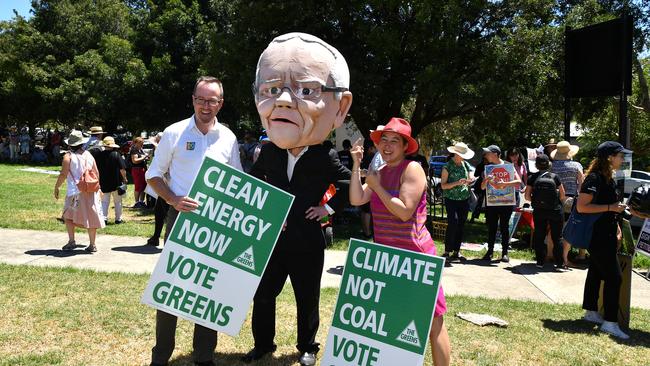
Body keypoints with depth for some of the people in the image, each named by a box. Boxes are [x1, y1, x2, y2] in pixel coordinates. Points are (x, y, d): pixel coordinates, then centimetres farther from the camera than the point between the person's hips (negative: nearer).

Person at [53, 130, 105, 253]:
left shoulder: (68, 157, -6)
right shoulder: (89, 155, 8)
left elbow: (63, 174, -11)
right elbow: (97, 174, 9)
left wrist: (56, 187, 1)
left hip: (76, 192, -4)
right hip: (91, 191, 4)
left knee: (68, 216, 12)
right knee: (91, 217, 6)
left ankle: (71, 241, 4)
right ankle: (92, 245, 8)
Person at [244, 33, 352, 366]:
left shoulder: (326, 159, -13)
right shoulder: (268, 152, -2)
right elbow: (252, 181, 15)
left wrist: (328, 208, -6)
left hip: (308, 242, -3)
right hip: (271, 238, 3)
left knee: (307, 299, 12)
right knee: (262, 295, 12)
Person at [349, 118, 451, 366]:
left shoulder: (412, 169, -12)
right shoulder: (380, 173, 10)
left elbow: (404, 212, -21)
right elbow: (356, 199, -2)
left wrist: (376, 186, -13)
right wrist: (356, 165, -4)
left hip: (414, 256, -7)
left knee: (433, 321, -1)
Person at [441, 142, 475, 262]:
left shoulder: (466, 165, 9)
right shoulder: (447, 167, -6)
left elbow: (471, 178, 13)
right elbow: (443, 185, -9)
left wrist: (470, 181, -11)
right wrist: (457, 183, -21)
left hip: (464, 199, 5)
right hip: (451, 199, -5)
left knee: (461, 225, 6)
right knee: (453, 223, -16)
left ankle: (456, 251, 14)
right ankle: (447, 251, -10)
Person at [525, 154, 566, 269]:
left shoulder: (532, 178, -3)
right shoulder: (554, 177, -4)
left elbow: (527, 196, -5)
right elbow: (562, 196, -1)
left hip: (538, 211, 1)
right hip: (555, 211, -1)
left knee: (539, 237, 11)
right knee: (556, 238, 6)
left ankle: (540, 261, 13)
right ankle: (559, 263, 6)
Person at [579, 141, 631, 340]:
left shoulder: (609, 179, 13)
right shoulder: (595, 178, -17)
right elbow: (581, 206, -23)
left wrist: (617, 230, 16)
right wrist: (610, 207, -22)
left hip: (606, 236, 10)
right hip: (598, 237, -10)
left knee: (596, 273, 17)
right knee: (613, 278, -8)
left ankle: (590, 312, 28)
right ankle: (610, 322, -4)